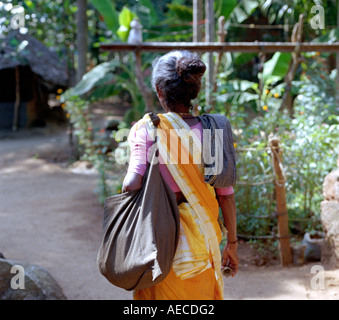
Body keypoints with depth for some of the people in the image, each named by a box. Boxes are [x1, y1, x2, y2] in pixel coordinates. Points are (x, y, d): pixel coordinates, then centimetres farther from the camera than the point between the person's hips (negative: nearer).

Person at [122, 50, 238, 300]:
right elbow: (226, 195, -2)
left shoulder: (147, 129, -11)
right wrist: (232, 243, 9)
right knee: (201, 294, 20)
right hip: (201, 241, 3)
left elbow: (132, 185, -22)